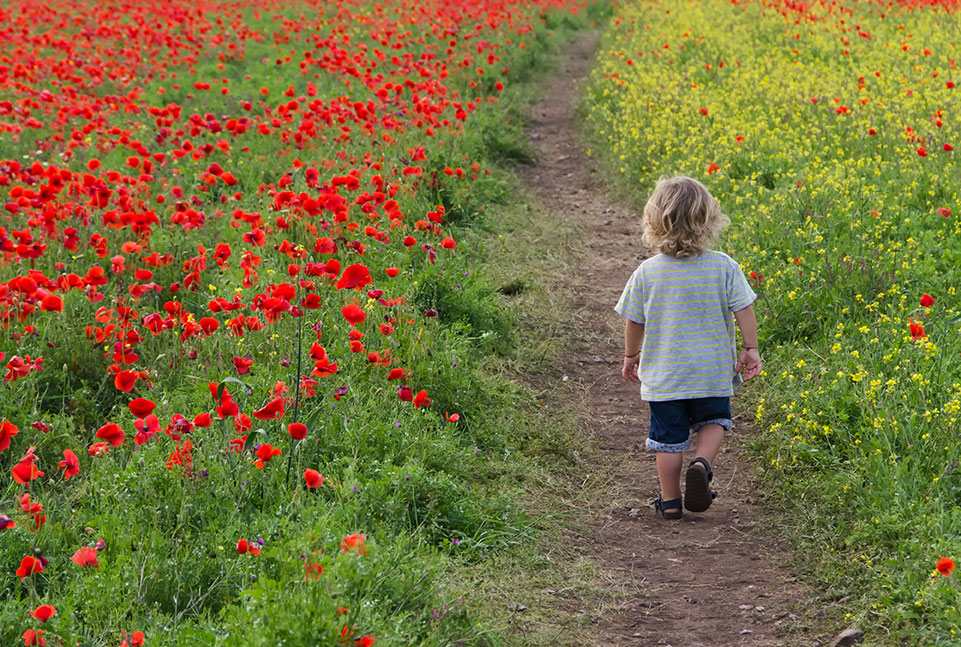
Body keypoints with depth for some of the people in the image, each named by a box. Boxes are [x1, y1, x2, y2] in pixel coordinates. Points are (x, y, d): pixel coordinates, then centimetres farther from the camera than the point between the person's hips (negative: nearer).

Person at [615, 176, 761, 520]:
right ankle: (701, 464, -5)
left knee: (669, 437, 11)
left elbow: (634, 321, -1)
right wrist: (750, 350, 4)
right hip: (713, 372, 0)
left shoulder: (647, 272, -9)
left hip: (663, 374, 0)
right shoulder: (724, 266, -11)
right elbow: (744, 311, -8)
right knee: (713, 421, 22)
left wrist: (631, 356, 15)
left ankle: (670, 501, 16)